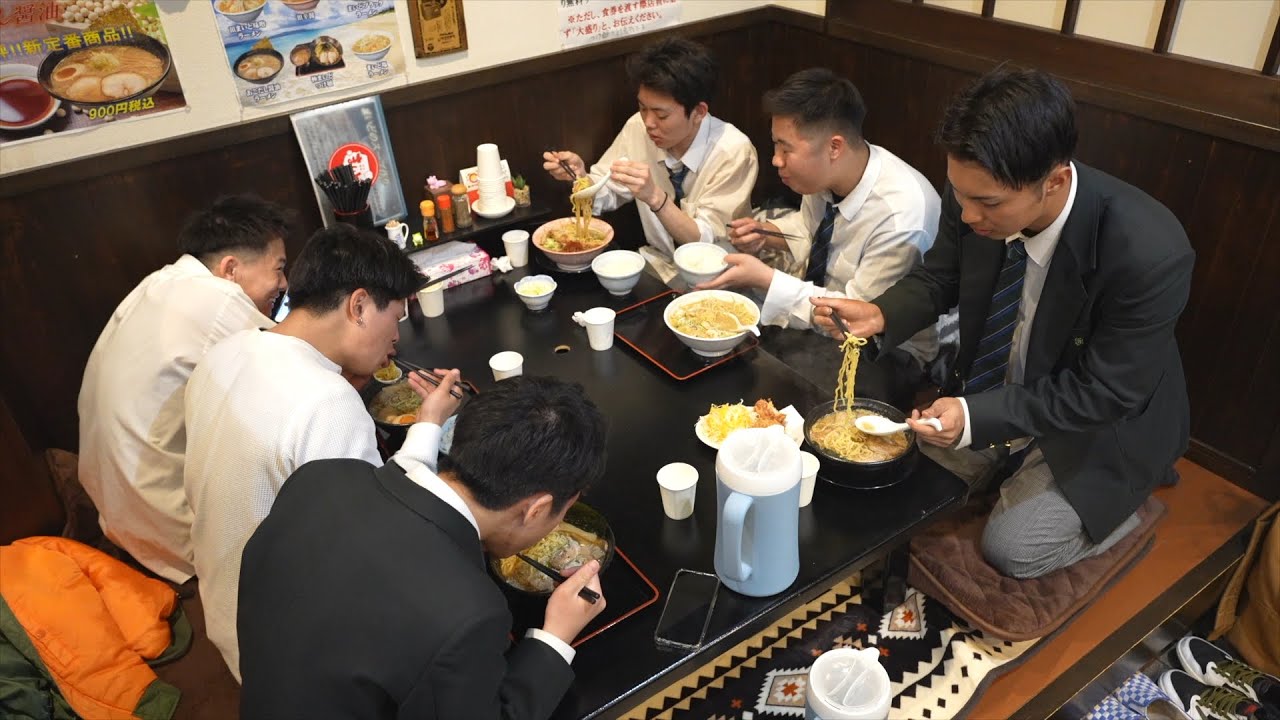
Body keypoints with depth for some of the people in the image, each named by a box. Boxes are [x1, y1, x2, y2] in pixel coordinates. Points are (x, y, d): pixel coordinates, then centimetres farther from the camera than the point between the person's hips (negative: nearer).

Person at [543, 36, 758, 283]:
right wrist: (580, 176, -16)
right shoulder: (639, 127, -7)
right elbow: (604, 196, 5)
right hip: (658, 262, 4)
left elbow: (708, 244, -20)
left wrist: (655, 197, -33)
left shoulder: (733, 151, -20)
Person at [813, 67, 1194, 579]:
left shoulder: (1149, 255, -36)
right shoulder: (978, 194, -23)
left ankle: (1128, 487, 18)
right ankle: (1018, 472, 27)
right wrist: (879, 315, -24)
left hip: (1097, 422, -4)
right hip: (994, 389, 5)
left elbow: (1104, 394, -26)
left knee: (1011, 548, -9)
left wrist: (977, 417, -37)